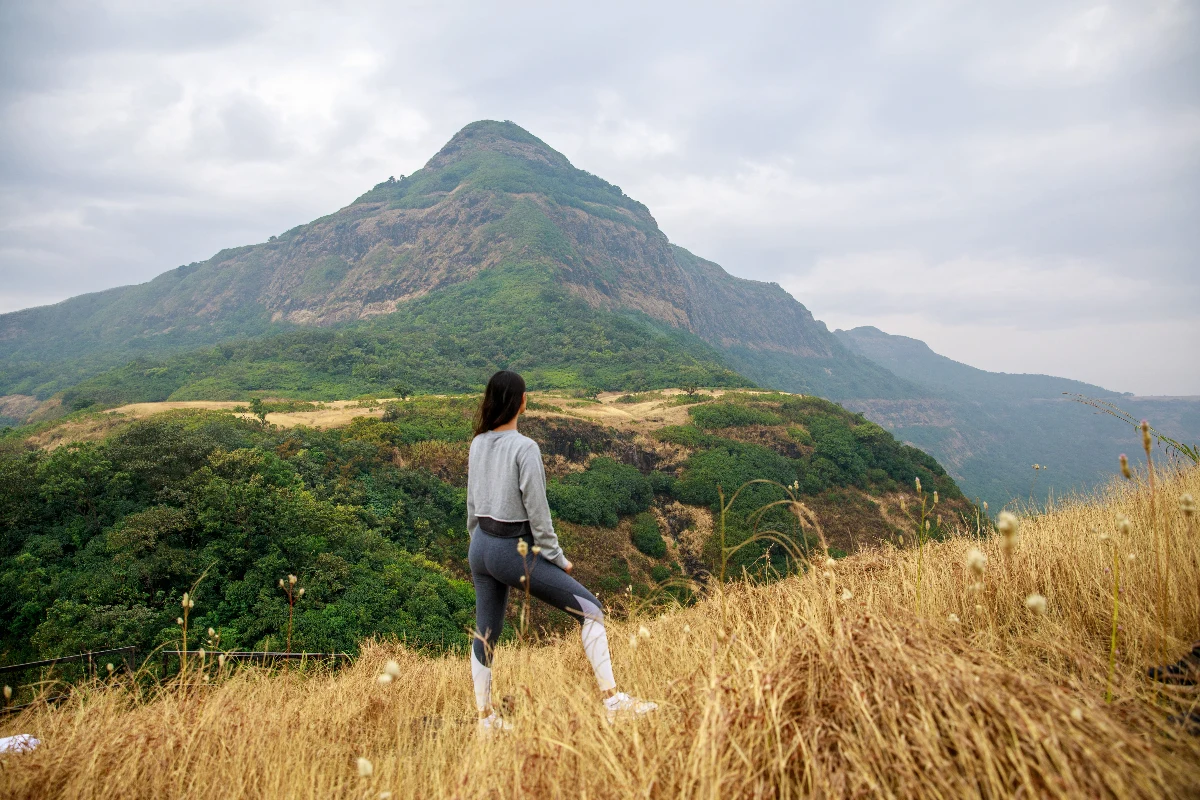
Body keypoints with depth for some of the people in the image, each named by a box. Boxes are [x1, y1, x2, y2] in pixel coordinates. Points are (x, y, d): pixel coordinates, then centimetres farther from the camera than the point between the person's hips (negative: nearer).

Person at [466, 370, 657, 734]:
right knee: (590, 609, -2)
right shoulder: (525, 448, -18)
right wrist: (558, 559, -7)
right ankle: (614, 701, -4)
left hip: (480, 549, 8)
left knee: (486, 633, 18)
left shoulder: (478, 444, 4)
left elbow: (472, 504, 12)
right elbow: (537, 512, -17)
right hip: (513, 551, -8)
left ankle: (485, 718, 29)